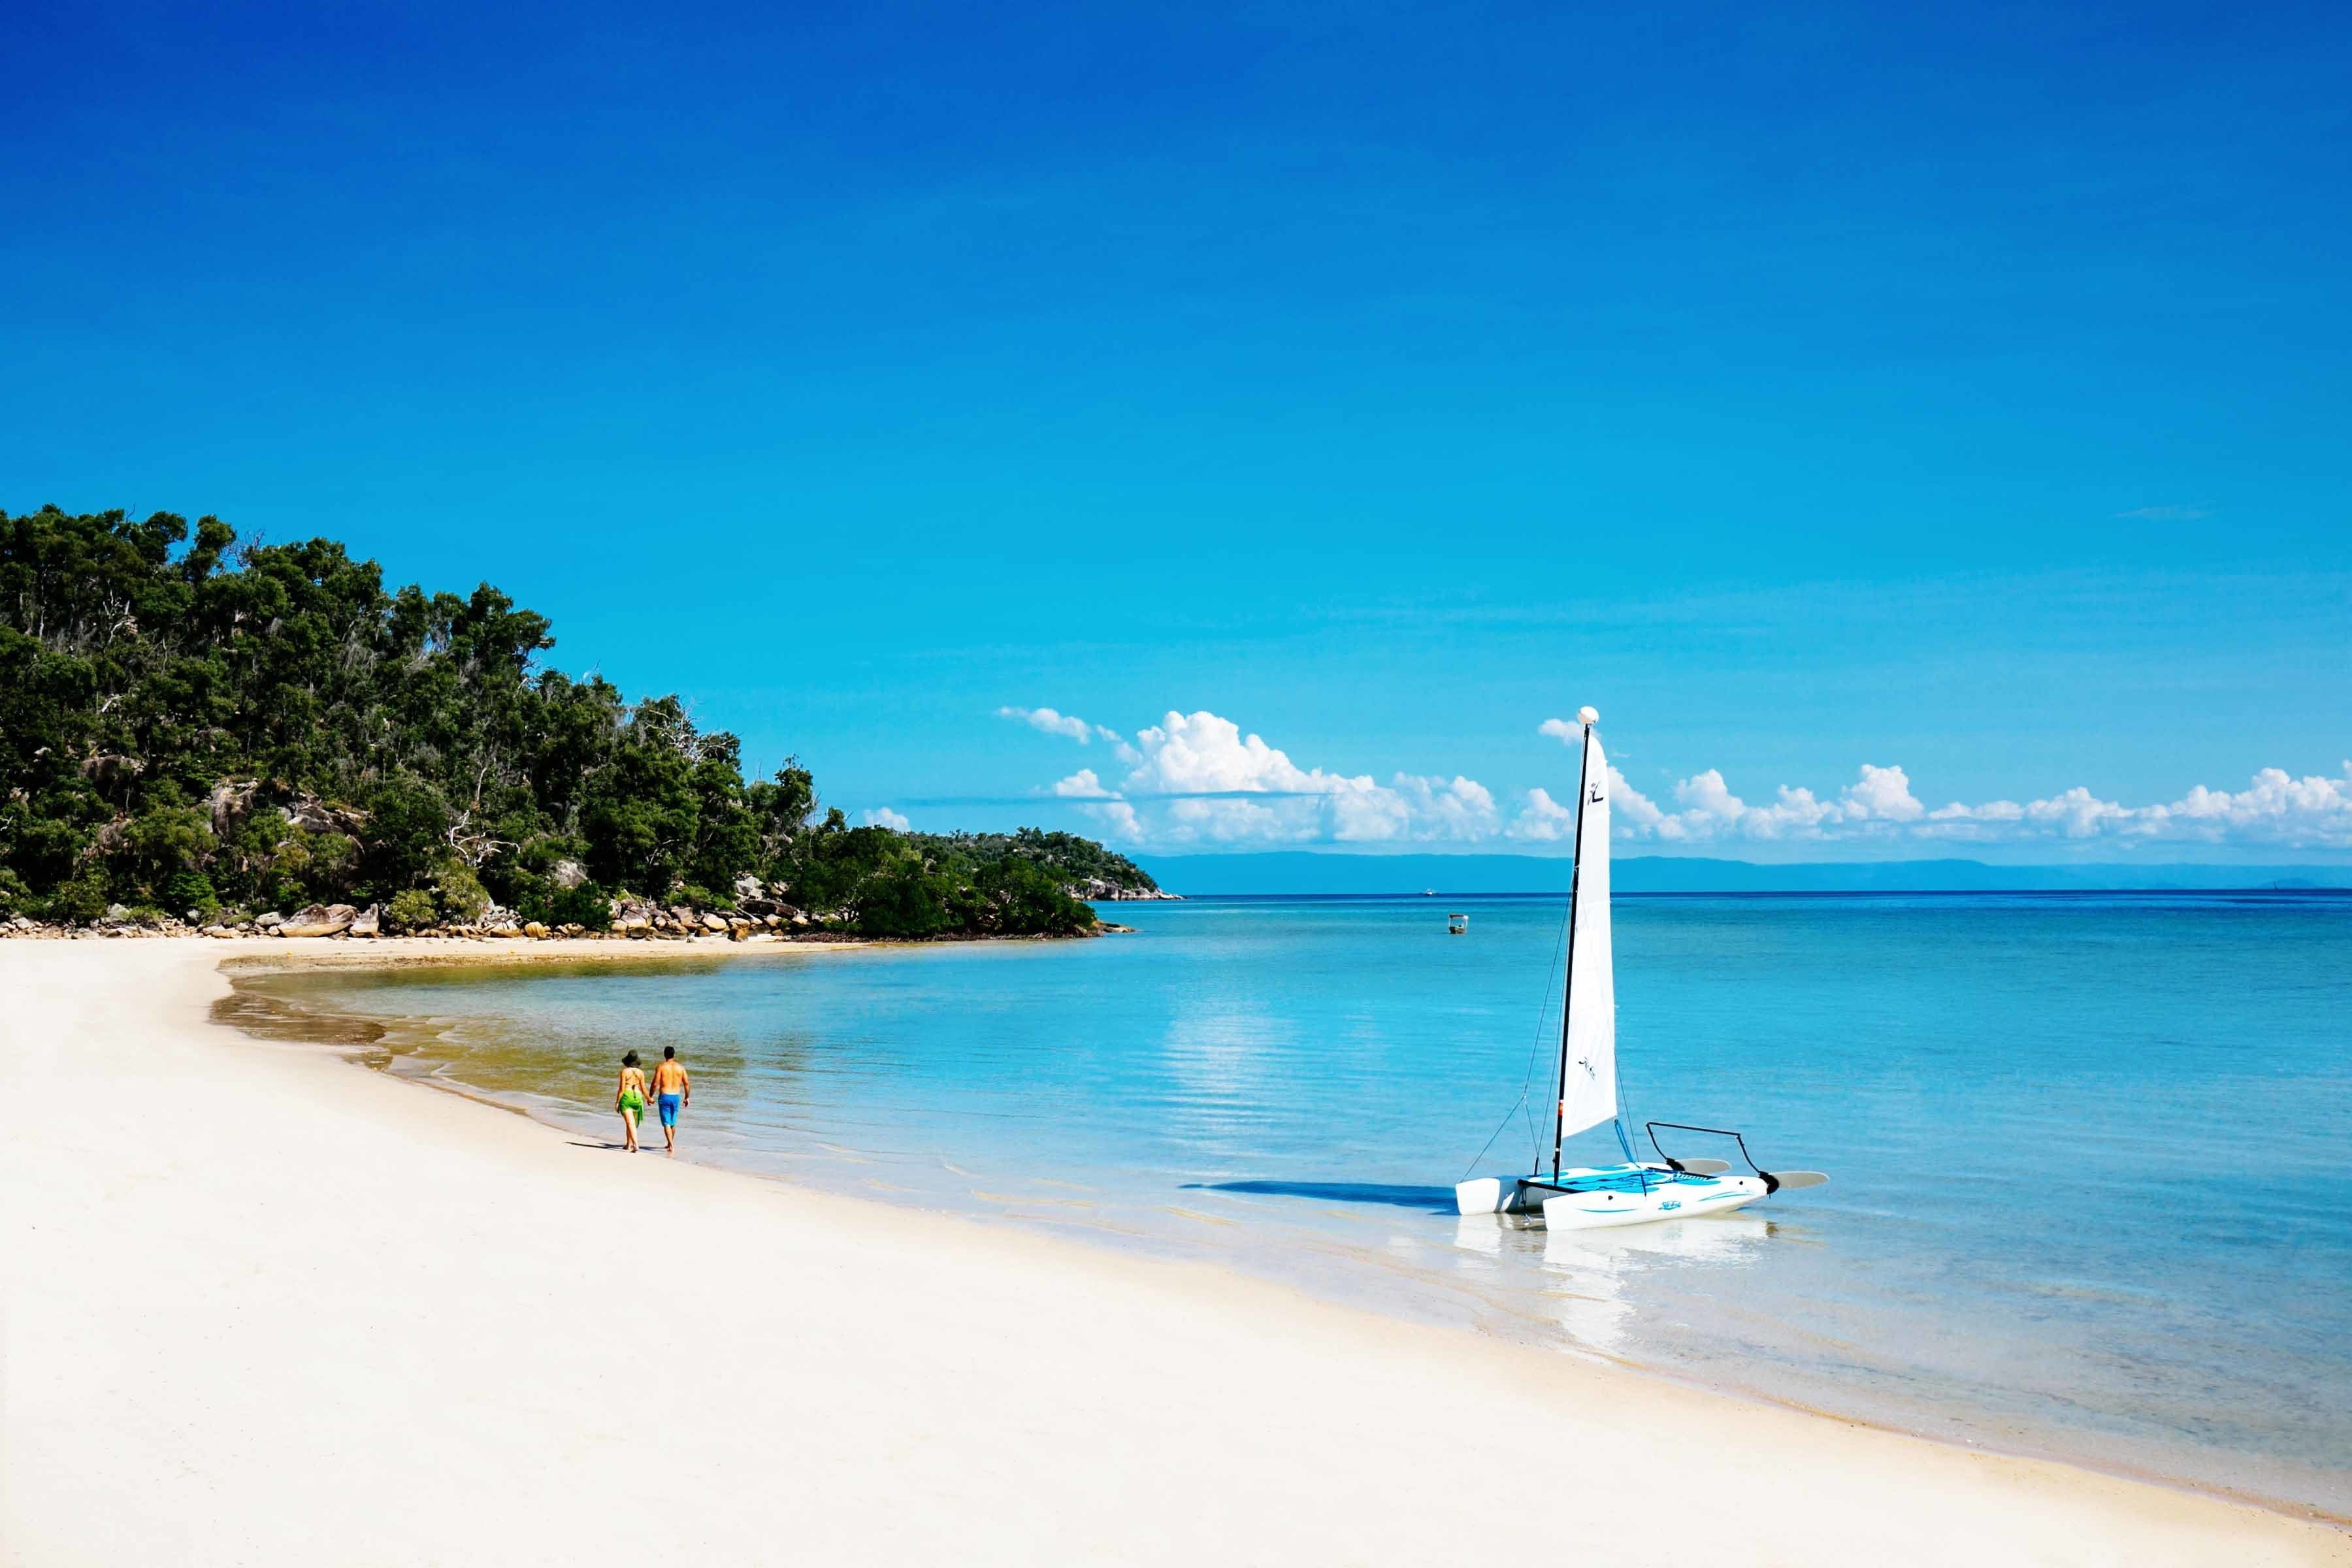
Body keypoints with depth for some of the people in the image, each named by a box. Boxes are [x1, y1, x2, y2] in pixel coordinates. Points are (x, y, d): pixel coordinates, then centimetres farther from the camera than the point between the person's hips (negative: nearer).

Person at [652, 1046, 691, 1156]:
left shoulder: (661, 1067, -7)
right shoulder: (680, 1067, 2)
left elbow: (655, 1084, -10)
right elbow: (687, 1083, 4)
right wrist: (687, 1097, 15)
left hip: (664, 1096, -3)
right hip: (676, 1097, 3)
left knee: (666, 1123, -4)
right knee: (673, 1123, 18)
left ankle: (671, 1146, -17)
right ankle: (670, 1144, 32)